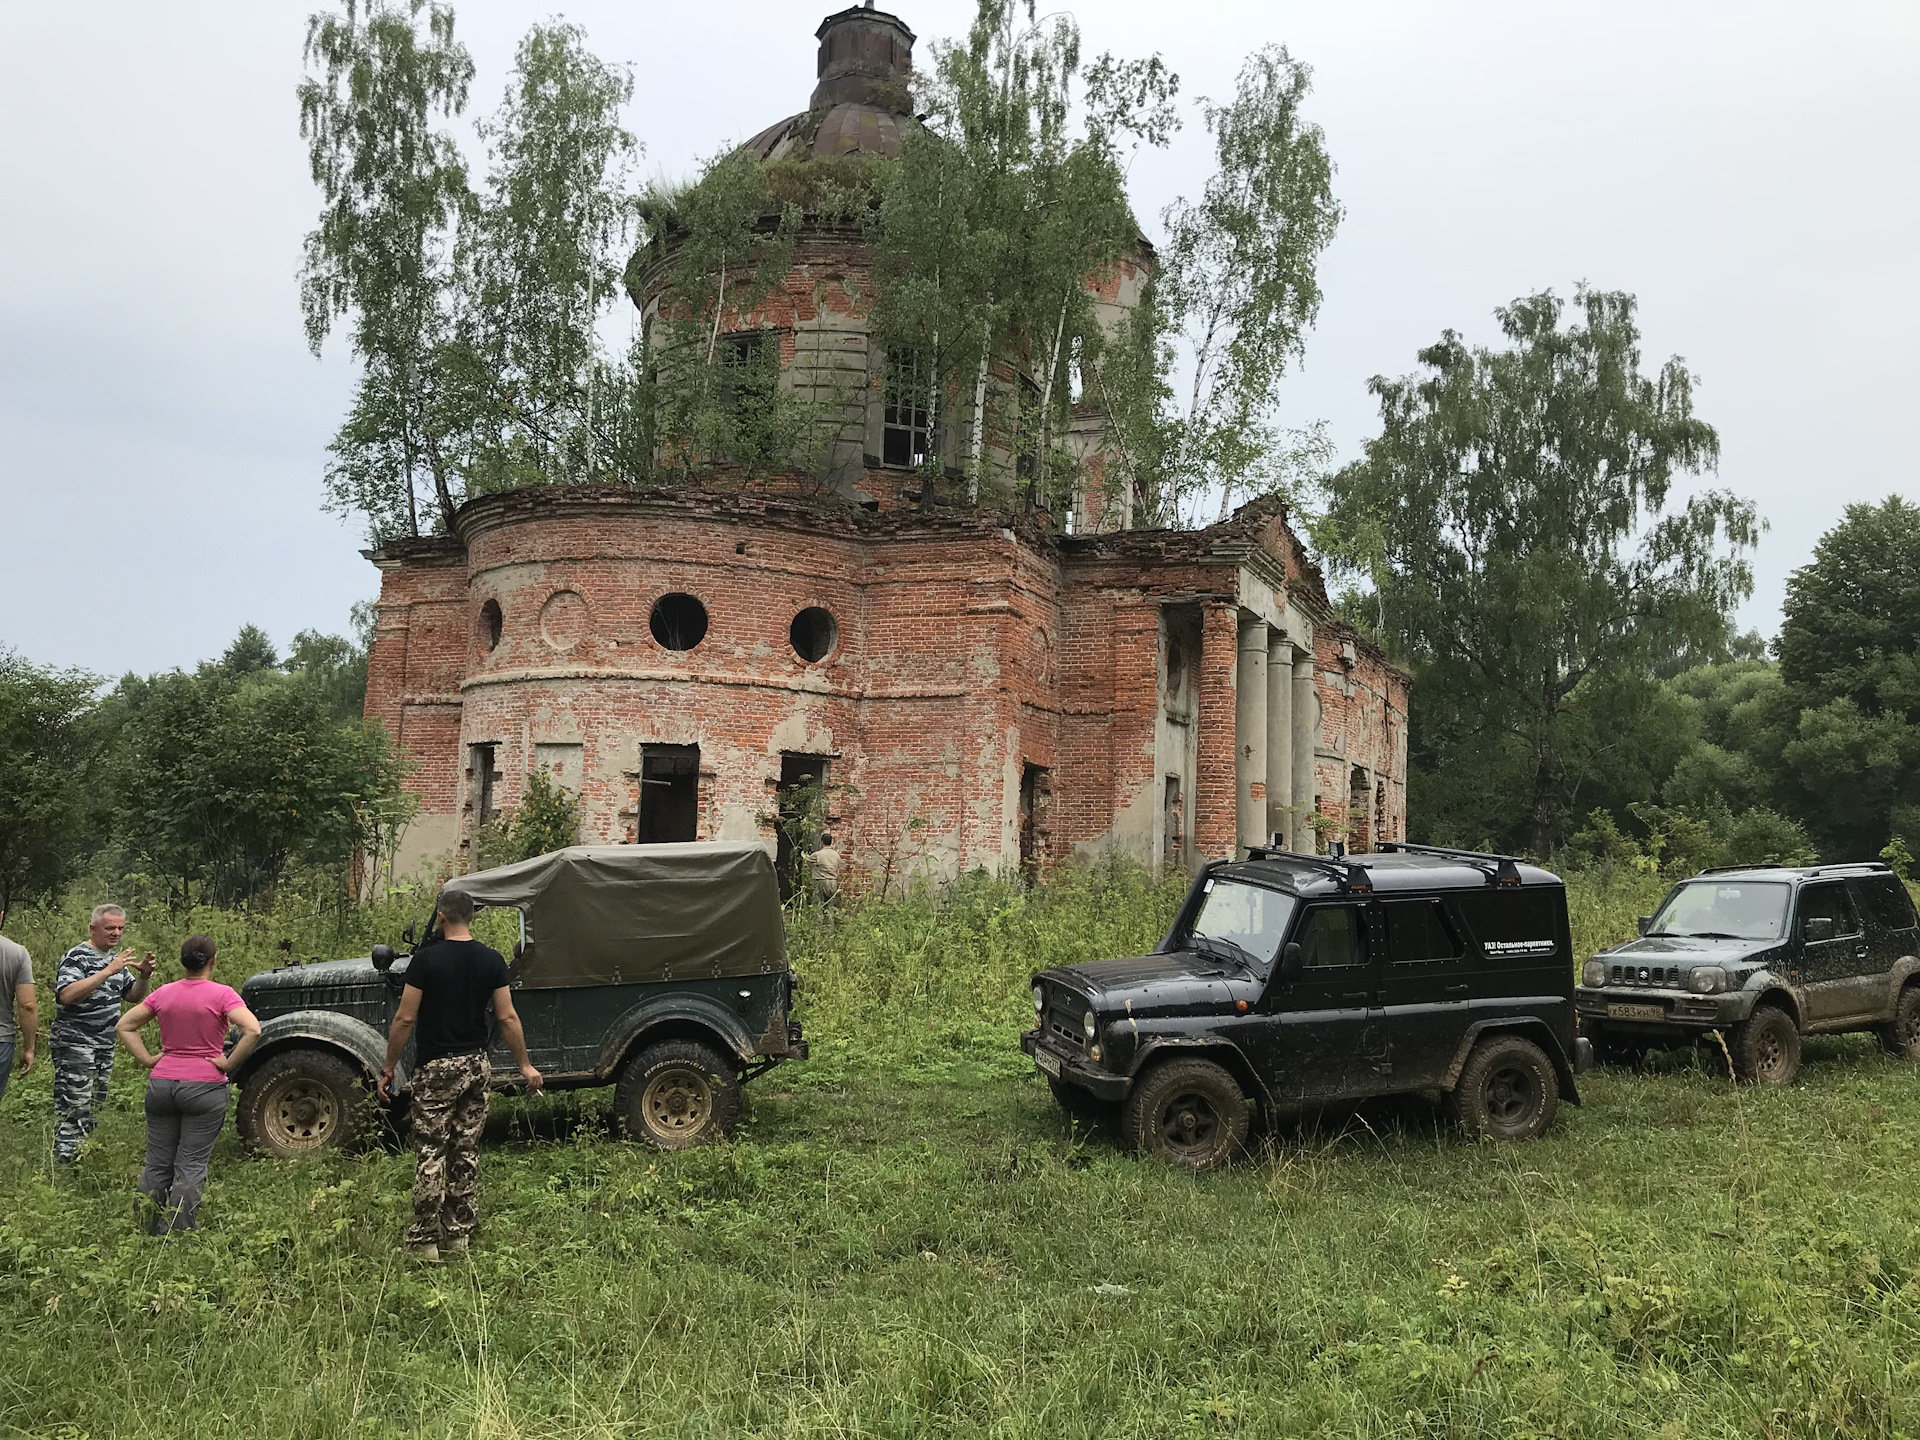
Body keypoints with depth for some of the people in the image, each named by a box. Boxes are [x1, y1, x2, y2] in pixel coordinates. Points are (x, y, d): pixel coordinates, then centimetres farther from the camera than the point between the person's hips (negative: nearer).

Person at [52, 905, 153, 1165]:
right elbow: (66, 995, -27)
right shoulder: (77, 957, -12)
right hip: (74, 1044, -8)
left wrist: (144, 976, -3)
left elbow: (133, 996, 18)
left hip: (105, 1046, 8)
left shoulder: (115, 958, 14)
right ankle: (64, 1164, -6)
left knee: (94, 1108, 14)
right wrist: (108, 972, -31)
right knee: (74, 1108, -10)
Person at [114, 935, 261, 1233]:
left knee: (157, 1164, 14)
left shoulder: (163, 993, 4)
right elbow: (253, 1030, -23)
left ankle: (147, 1234, 21)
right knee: (191, 1166, 2)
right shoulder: (222, 995, -11)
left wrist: (147, 1059, 8)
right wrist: (228, 1064, -12)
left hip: (161, 1084, 5)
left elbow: (123, 1026, 11)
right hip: (205, 1086, -4)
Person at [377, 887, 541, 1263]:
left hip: (436, 1067, -4)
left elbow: (405, 1019, -10)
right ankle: (458, 1235, 17)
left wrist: (388, 1069, 0)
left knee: (430, 1152, 1)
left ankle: (424, 1242, 3)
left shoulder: (426, 960, -10)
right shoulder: (492, 960, 0)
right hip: (476, 1064, 4)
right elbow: (508, 1018, 0)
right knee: (467, 1151, 11)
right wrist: (525, 1065, 9)